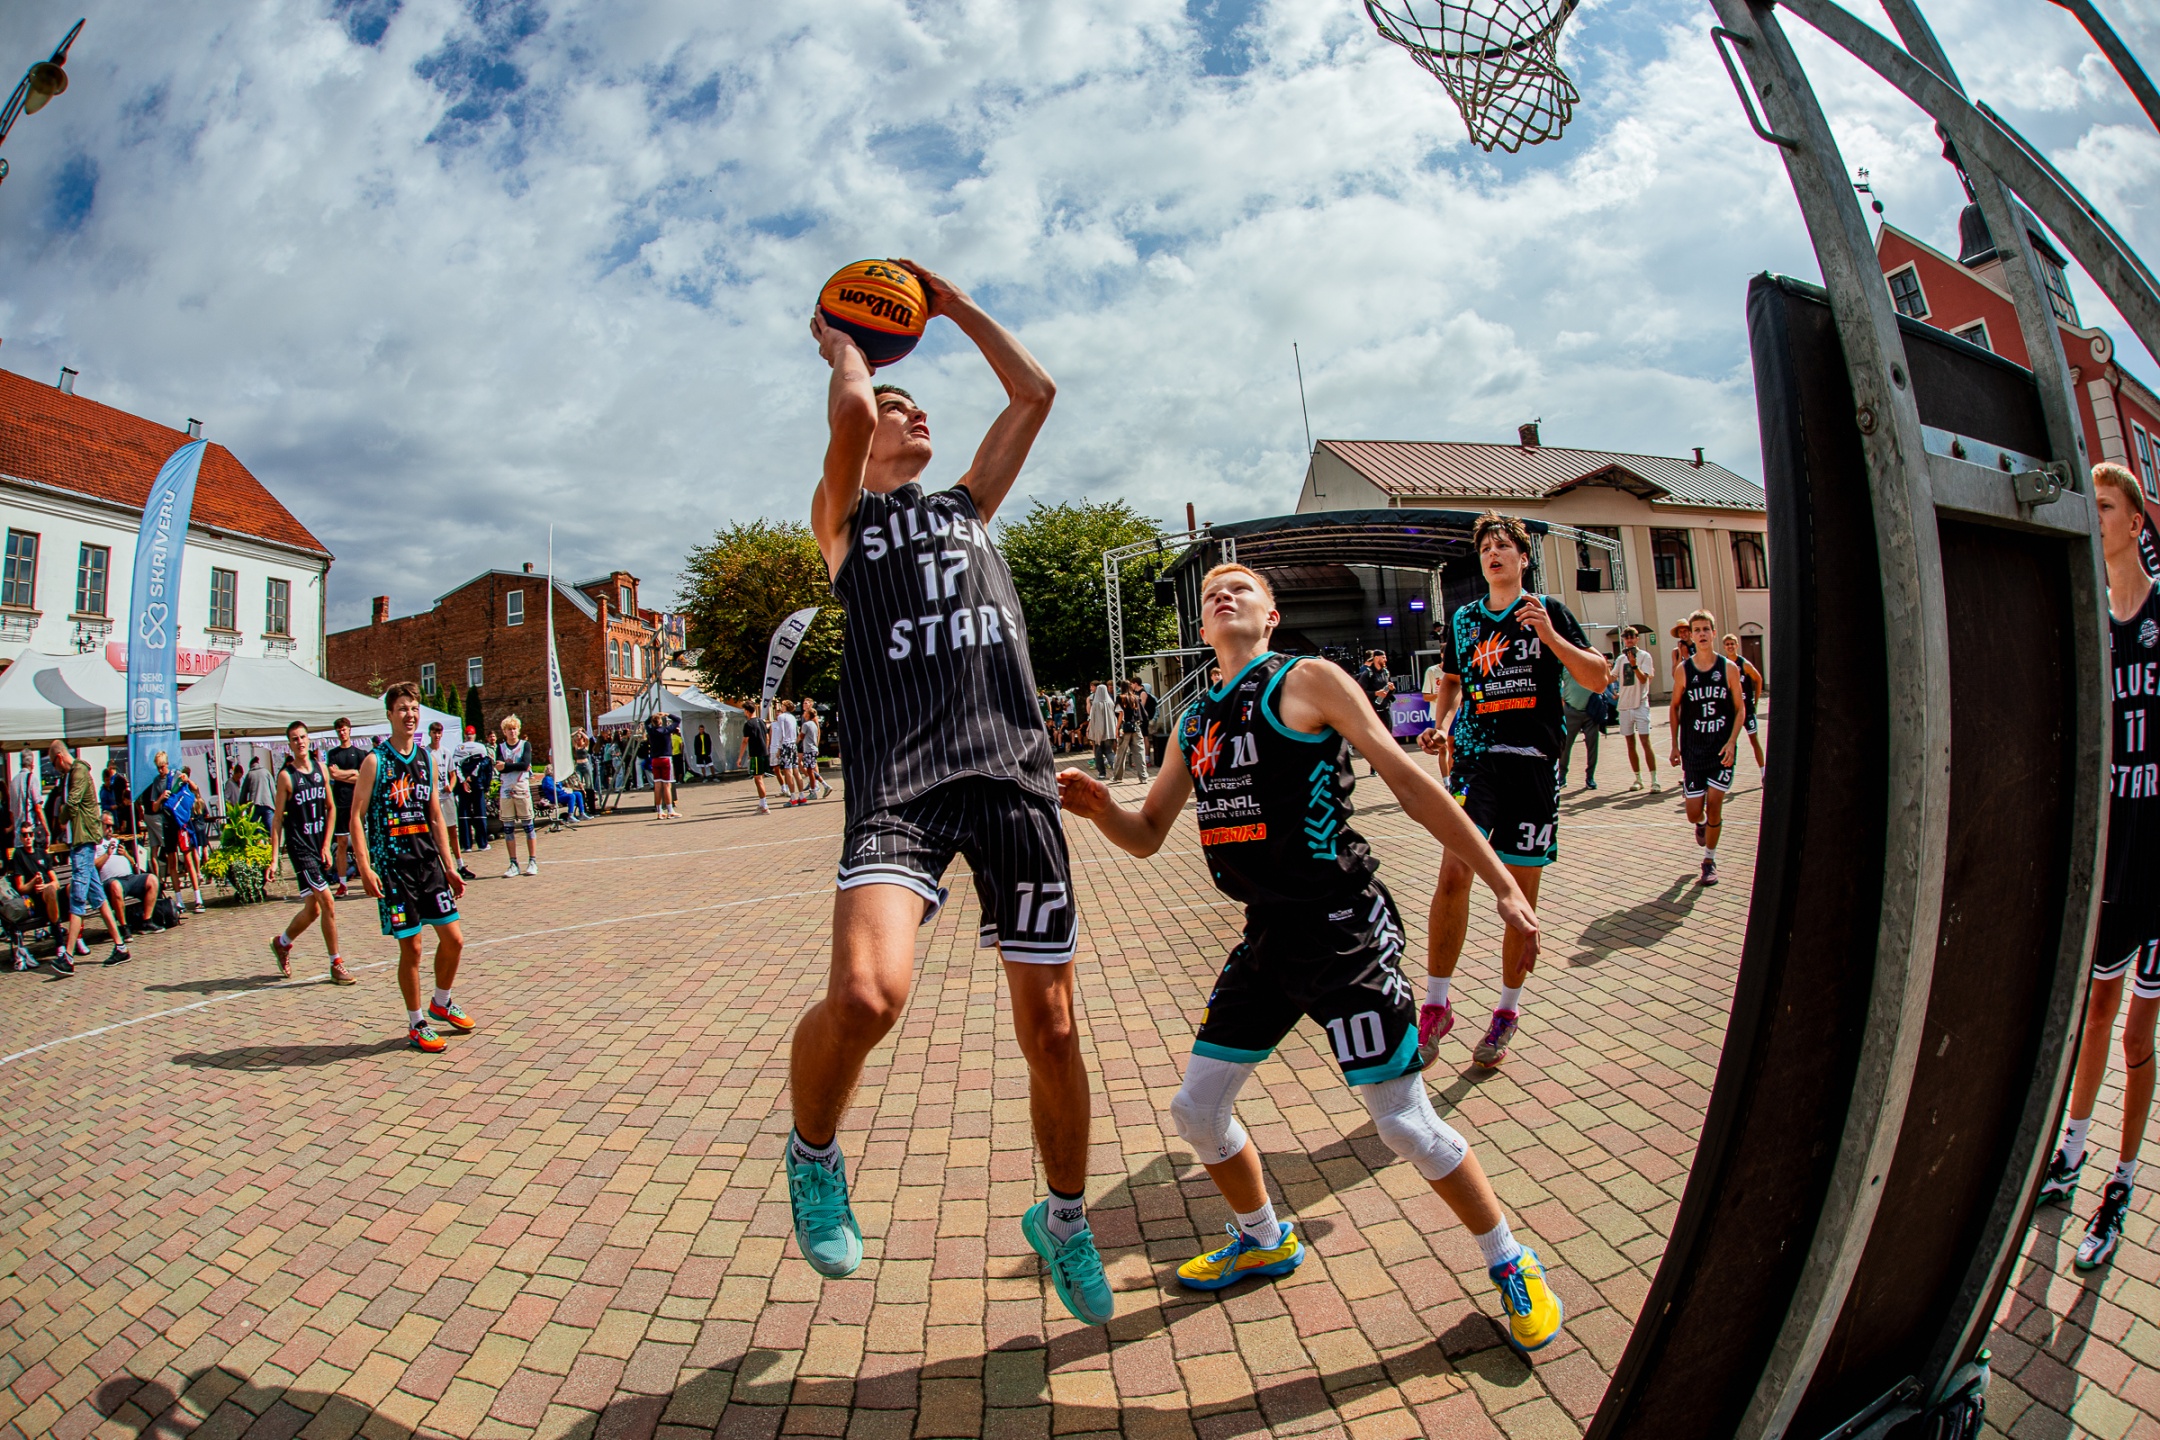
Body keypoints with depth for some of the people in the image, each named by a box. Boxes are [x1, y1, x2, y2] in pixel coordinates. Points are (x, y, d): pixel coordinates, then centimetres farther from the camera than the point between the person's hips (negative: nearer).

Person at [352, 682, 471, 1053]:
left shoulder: (425, 759, 10)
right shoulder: (375, 761, -6)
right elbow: (357, 817, -9)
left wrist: (449, 867, 13)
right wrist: (365, 869, -18)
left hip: (428, 861, 5)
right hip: (392, 865, -5)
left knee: (453, 939, 7)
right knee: (411, 947, 0)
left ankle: (441, 1004, 30)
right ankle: (416, 1025, 16)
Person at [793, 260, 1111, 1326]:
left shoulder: (970, 505, 27)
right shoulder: (845, 517, 15)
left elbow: (1035, 392, 27)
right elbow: (848, 410, -4)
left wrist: (952, 305, 34)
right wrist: (842, 344, 17)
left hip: (1012, 771, 4)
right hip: (900, 778, -4)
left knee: (1048, 1026, 6)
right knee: (865, 993, -27)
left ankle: (1064, 1221, 30)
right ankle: (813, 1151, 8)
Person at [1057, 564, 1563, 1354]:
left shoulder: (1307, 680, -7)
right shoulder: (1195, 721, 12)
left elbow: (1411, 784, -8)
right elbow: (1147, 835, 16)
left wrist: (1503, 887, -9)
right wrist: (1100, 807, -6)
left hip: (1344, 927, -6)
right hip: (1267, 935, 7)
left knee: (1406, 1122, -1)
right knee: (1196, 1109, 11)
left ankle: (1511, 1265, 27)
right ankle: (1264, 1239, 39)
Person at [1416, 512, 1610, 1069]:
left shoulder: (1547, 611, 5)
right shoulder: (1462, 620, 12)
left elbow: (1600, 678, 1)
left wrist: (1548, 635, -12)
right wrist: (1440, 725, 6)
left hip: (1533, 761, -1)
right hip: (1475, 757, 1)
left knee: (1521, 890, 4)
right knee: (1454, 870, -16)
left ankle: (1507, 1010, 21)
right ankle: (1436, 1005, -5)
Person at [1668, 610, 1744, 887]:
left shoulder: (1729, 668, -3)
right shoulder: (1684, 670, -2)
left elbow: (1739, 709, 1)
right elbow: (1674, 707, 8)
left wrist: (1731, 742, -11)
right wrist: (1675, 745, 4)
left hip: (1721, 749, -1)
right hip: (1693, 750, 1)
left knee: (1714, 805, -4)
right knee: (1694, 812, 1)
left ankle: (1710, 859, 13)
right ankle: (1702, 823, 39)